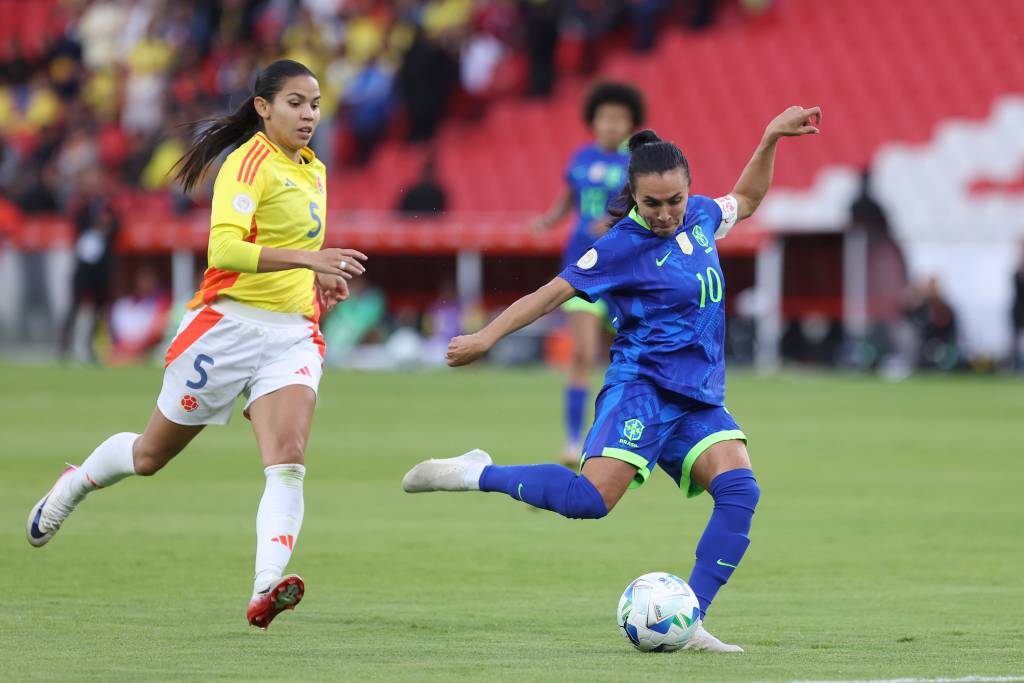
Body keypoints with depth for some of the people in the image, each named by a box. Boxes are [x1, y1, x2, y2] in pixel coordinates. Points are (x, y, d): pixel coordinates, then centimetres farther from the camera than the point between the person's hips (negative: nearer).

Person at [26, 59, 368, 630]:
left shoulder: (312, 171, 12)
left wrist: (320, 279, 12)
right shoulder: (250, 162, -13)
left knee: (288, 462, -19)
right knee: (151, 456, 13)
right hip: (229, 325, -6)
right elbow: (224, 248, -28)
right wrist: (305, 257, -36)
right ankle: (72, 486, 43)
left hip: (293, 335, 6)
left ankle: (266, 590, -30)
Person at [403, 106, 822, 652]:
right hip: (642, 387, -6)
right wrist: (486, 337, -10)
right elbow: (554, 293, -7)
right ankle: (475, 474, -7)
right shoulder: (623, 246, -10)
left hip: (698, 399, 6)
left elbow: (744, 200, 31)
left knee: (740, 491, -18)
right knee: (592, 498, -26)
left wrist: (771, 139, 22)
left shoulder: (700, 217, 9)